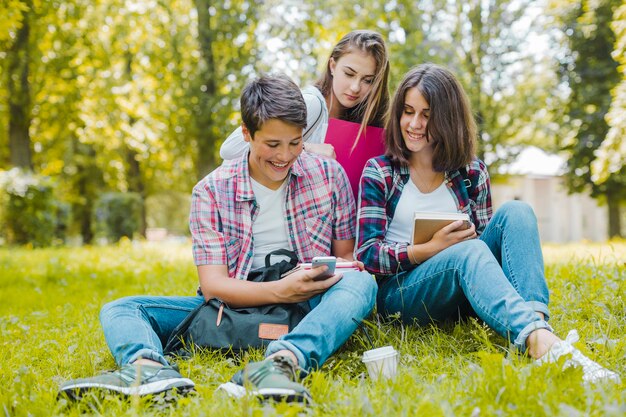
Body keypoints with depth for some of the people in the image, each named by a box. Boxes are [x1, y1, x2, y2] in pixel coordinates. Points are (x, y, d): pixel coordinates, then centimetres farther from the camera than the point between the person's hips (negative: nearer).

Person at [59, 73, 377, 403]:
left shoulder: (328, 175, 3)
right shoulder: (212, 191, -1)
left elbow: (347, 256, 9)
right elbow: (213, 285, -8)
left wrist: (334, 274, -16)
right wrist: (279, 291, -26)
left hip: (308, 307, 0)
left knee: (362, 283, -30)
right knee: (120, 310, -13)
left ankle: (280, 363, -53)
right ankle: (149, 370, -48)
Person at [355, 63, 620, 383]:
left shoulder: (471, 172, 12)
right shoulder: (379, 173, 3)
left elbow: (484, 240, 13)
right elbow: (366, 254, -4)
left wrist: (471, 240, -12)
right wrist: (432, 248, -19)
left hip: (462, 290, 4)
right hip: (401, 291, -3)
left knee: (516, 212, -18)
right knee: (468, 252, -34)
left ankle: (536, 318, -42)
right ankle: (540, 342, -59)